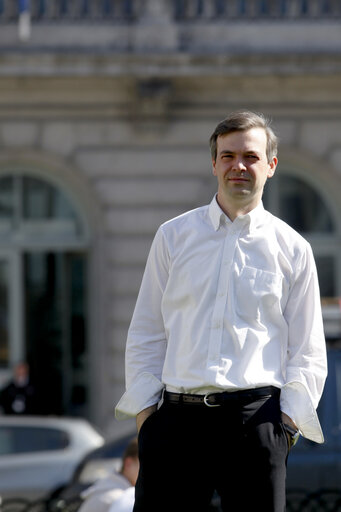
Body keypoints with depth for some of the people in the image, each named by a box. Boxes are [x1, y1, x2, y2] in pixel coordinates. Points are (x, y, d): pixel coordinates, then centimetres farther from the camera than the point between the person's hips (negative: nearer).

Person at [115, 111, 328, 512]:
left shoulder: (292, 249, 9)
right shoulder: (174, 236, 13)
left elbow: (308, 353, 9)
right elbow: (145, 334, 13)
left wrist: (288, 419, -4)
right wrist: (144, 410, 3)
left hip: (255, 416, -1)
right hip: (177, 415, 1)